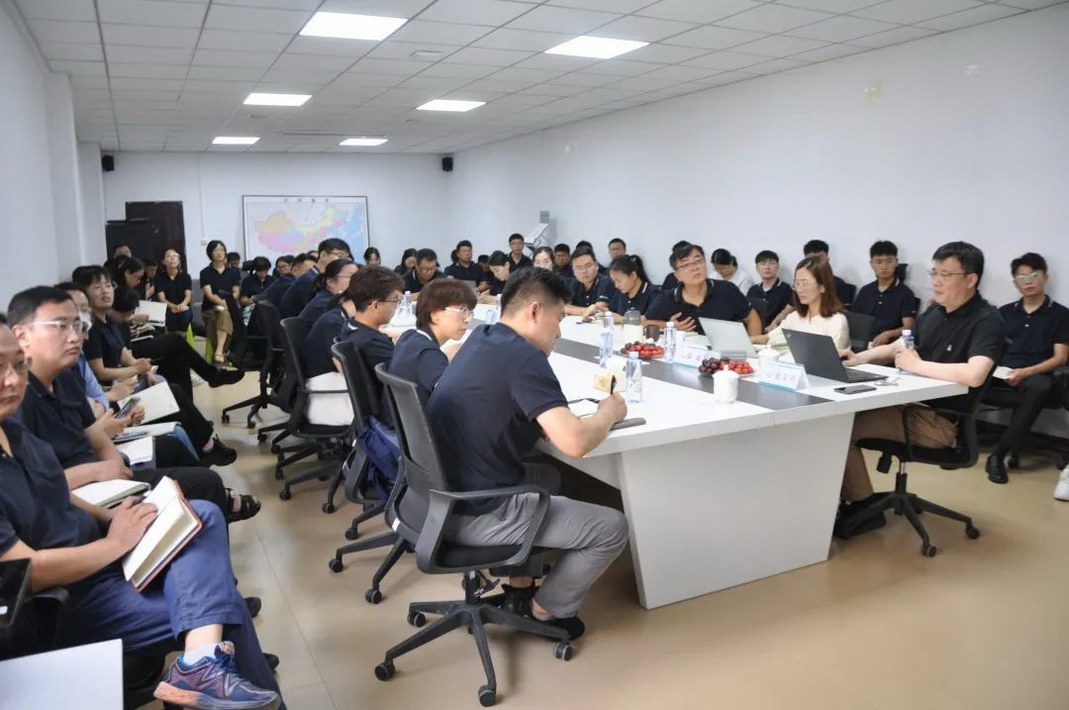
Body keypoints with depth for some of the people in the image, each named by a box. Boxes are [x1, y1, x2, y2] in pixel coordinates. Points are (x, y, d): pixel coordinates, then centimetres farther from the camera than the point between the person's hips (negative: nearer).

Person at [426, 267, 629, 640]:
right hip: (475, 515, -10)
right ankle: (545, 611, 21)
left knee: (546, 476, 33)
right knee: (612, 527, 1)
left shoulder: (481, 338, 7)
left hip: (444, 496, 10)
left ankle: (520, 586, 34)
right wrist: (609, 412, -7)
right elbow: (575, 442, -28)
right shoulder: (523, 358, -20)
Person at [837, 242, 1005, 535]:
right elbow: (898, 346, 23)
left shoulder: (987, 322, -15)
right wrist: (861, 357, 4)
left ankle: (863, 508, 0)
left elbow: (974, 375, -33)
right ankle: (850, 498, 8)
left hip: (942, 422, -8)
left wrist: (917, 365, -21)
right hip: (911, 403, 8)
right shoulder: (934, 312, 10)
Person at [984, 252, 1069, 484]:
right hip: (999, 376, 3)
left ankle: (998, 455, -33)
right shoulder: (1005, 312, 20)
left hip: (1034, 376, -2)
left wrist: (1025, 372, -17)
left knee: (1039, 387, -39)